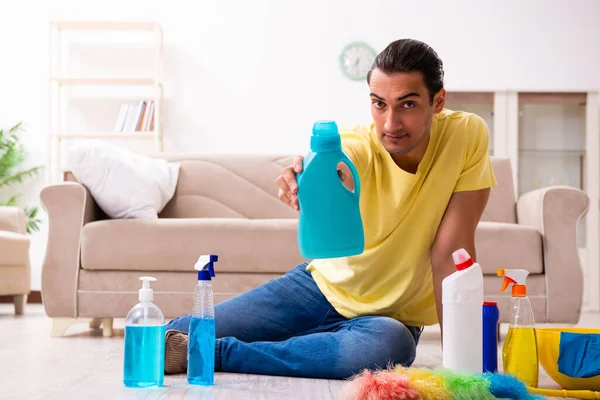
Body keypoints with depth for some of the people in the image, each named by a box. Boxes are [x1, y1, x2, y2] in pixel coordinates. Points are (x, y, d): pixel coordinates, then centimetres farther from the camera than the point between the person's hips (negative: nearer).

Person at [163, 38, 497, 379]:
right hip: (322, 286, 1)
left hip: (392, 316, 0)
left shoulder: (469, 137, -19)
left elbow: (451, 254, -19)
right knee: (173, 335, -12)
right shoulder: (357, 146, -20)